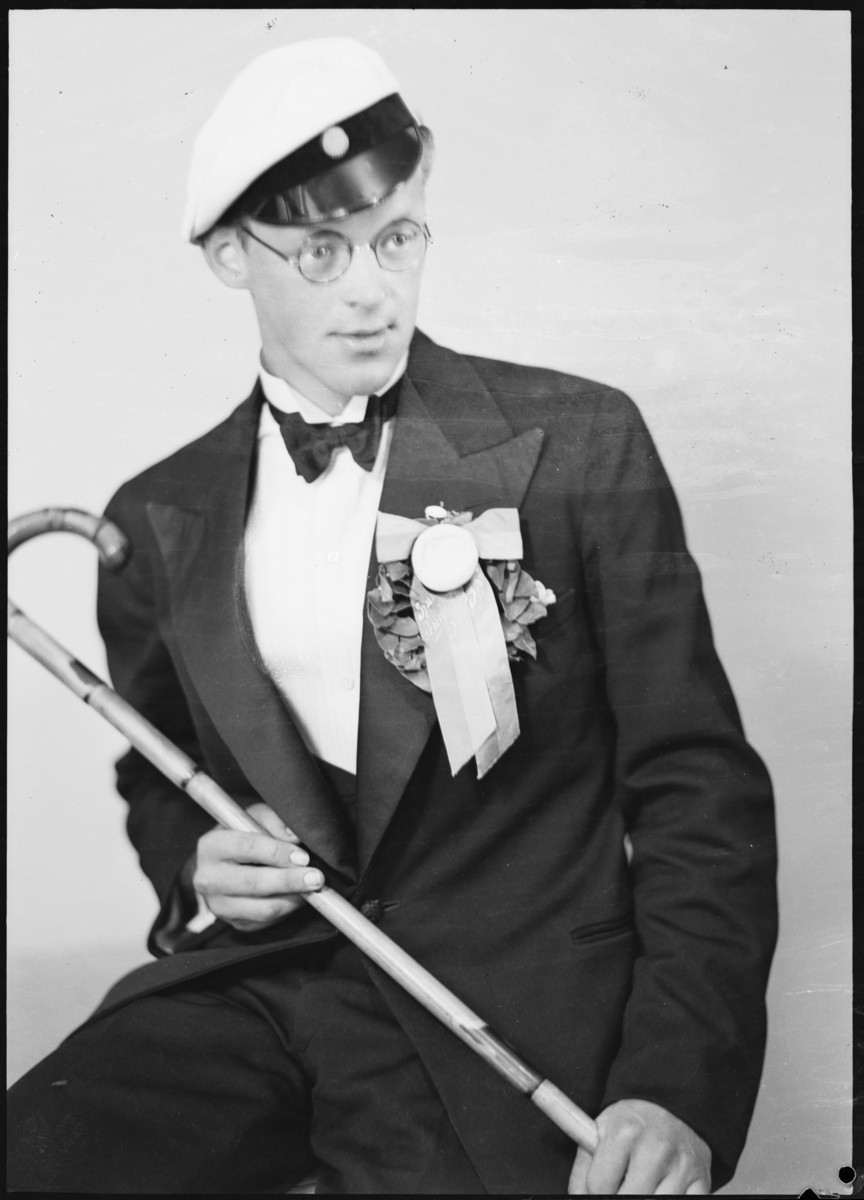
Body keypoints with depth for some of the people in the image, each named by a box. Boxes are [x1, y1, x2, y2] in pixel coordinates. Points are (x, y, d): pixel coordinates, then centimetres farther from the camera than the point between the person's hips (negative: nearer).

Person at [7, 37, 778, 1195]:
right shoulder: (158, 520, 7)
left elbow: (698, 783, -3)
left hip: (504, 1007, -2)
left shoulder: (580, 442, -3)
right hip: (246, 986, 3)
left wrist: (677, 1083, -15)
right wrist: (194, 861, -1)